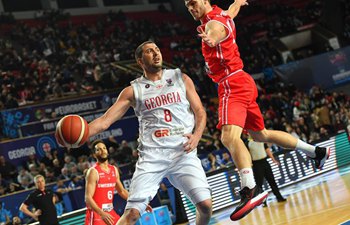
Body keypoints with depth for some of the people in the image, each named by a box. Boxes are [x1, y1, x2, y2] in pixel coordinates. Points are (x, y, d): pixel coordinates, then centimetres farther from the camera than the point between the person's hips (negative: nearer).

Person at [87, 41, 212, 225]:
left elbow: (200, 111, 12)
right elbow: (105, 120, 4)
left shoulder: (181, 79, 13)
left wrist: (196, 135, -10)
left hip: (183, 152, 1)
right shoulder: (133, 90, 10)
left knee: (205, 205, -14)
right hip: (151, 155, -1)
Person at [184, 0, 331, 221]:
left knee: (229, 136, -29)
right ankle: (317, 152, 35)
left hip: (232, 84, -10)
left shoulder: (214, 22, -14)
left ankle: (250, 190, -47)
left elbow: (215, 33, -40)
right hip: (241, 83, 10)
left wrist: (210, 38, -64)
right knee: (262, 135, 24)